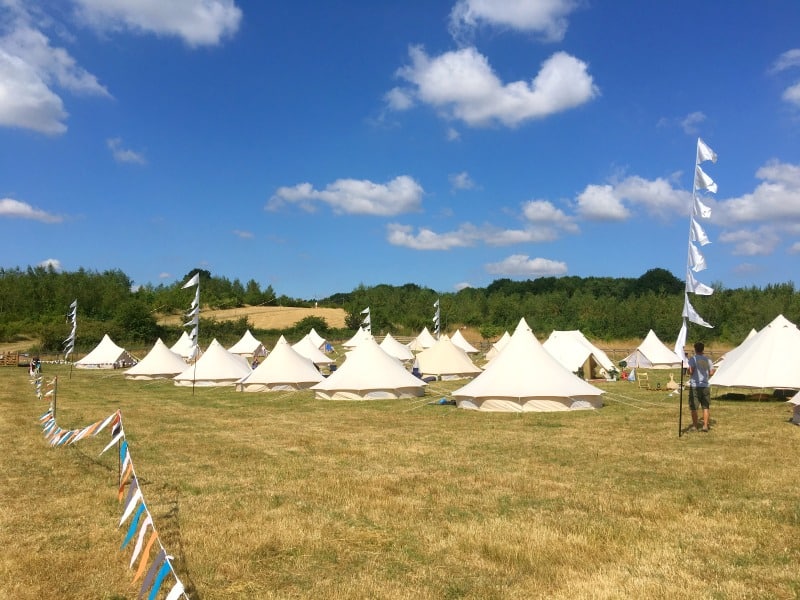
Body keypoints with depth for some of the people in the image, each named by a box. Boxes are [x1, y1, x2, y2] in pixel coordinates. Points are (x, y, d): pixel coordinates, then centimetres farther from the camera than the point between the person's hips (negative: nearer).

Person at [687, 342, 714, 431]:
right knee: (705, 407, 11)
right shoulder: (708, 359, 5)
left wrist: (688, 372, 3)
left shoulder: (693, 359, -9)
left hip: (694, 386, -4)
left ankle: (695, 426, 9)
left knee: (693, 407, 5)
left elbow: (691, 371, -18)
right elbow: (711, 373, 4)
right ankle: (705, 425, 6)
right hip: (705, 386, 4)